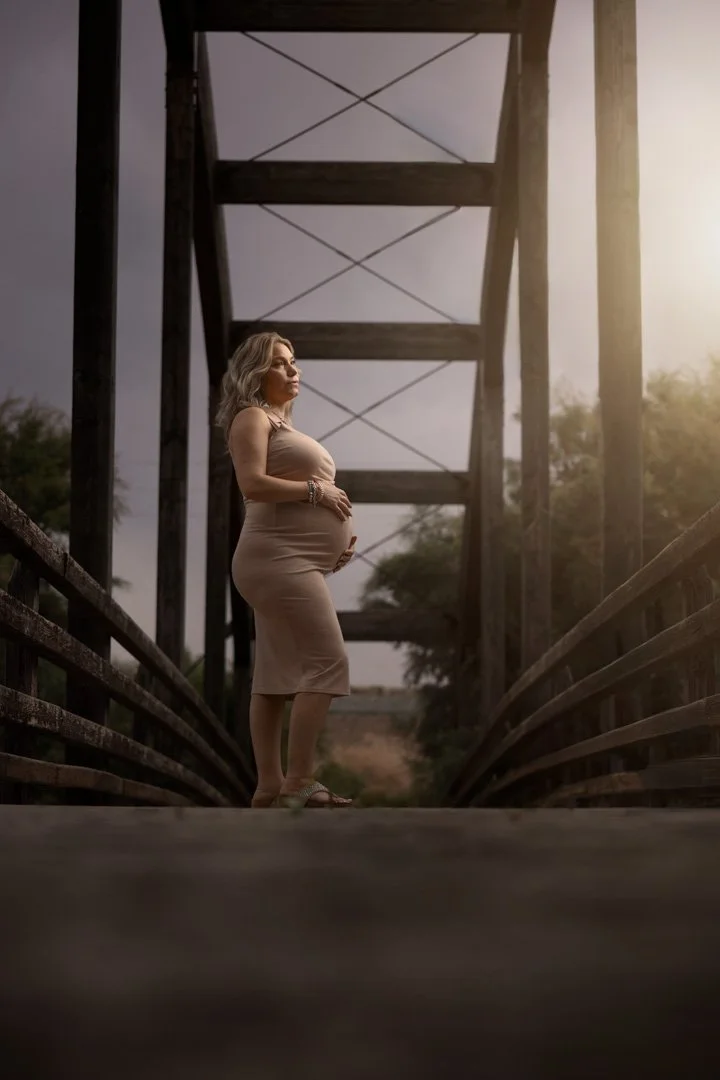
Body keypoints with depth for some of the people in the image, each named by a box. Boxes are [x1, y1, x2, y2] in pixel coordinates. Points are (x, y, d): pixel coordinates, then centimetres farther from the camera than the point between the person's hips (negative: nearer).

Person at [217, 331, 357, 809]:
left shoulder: (283, 424, 26)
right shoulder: (253, 417, -3)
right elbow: (254, 484, -19)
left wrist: (337, 534, 13)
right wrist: (316, 491, -12)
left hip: (294, 563, 10)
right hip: (279, 559, -10)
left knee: (278, 673, 6)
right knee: (328, 661, -15)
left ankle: (270, 785, 7)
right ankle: (300, 782, -16)